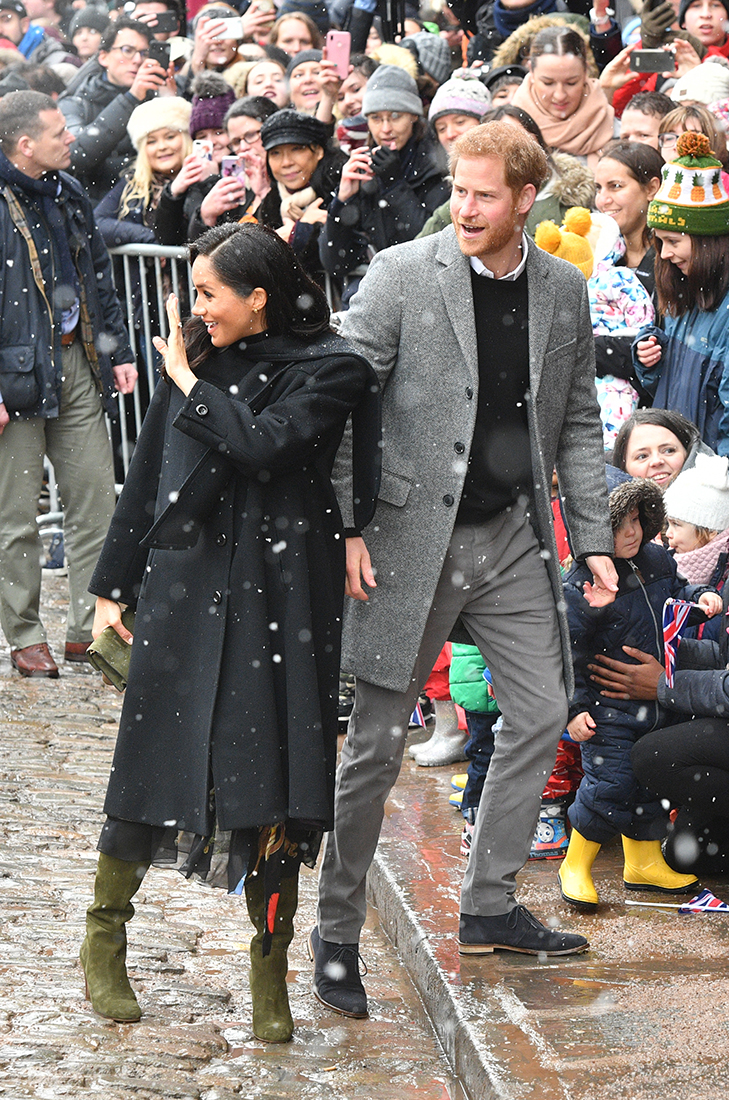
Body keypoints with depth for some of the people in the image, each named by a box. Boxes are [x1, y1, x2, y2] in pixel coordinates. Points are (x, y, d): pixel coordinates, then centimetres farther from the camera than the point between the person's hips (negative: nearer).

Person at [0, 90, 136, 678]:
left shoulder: (69, 194, 11)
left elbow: (99, 278, 20)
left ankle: (90, 628, 14)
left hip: (80, 367, 7)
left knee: (96, 504, 6)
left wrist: (118, 351, 15)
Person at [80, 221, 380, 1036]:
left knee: (273, 771, -2)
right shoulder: (198, 353, 8)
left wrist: (191, 384, -7)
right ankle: (103, 938, 21)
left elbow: (263, 445, -19)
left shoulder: (330, 368, -3)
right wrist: (113, 583, 14)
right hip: (186, 579, 3)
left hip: (281, 590, -2)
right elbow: (148, 473, 13)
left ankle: (270, 969, 8)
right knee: (157, 760, 3)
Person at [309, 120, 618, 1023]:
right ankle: (336, 932, 12)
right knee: (377, 743, -1)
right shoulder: (401, 273, -8)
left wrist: (593, 537, 7)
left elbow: (577, 424, 13)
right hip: (415, 534, -5)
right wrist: (345, 525, -15)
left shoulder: (563, 291, 5)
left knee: (541, 716, 7)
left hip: (512, 536, 5)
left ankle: (489, 906, 22)